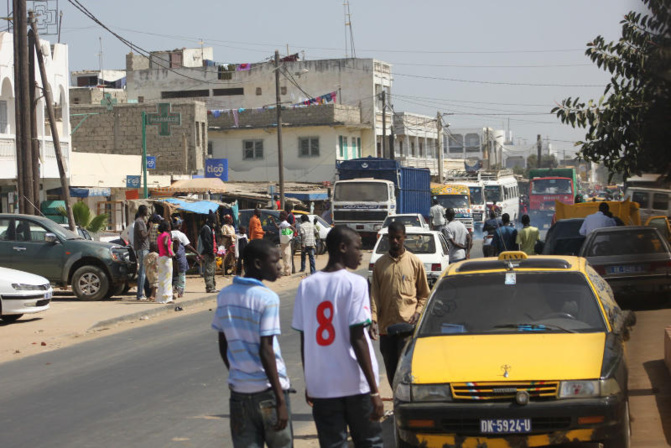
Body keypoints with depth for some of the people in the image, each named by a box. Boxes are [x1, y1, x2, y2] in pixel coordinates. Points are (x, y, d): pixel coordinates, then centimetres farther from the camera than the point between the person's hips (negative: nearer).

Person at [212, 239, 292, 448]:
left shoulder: (225, 296, 4)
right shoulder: (267, 299, -14)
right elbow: (265, 351, -18)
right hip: (267, 390, -5)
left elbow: (223, 346, 10)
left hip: (239, 389, 5)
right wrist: (280, 400, -16)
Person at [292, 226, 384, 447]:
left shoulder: (306, 285, 4)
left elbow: (304, 340, 6)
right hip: (356, 383, -3)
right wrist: (374, 391, -12)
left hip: (321, 385, 3)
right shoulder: (354, 283, -10)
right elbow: (357, 339, -14)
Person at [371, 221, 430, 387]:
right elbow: (374, 294, 5)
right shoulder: (380, 263, 8)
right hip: (386, 326, 3)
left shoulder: (415, 262, 2)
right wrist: (374, 320, -6)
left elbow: (424, 293, 8)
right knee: (391, 370, 8)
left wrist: (418, 312, -8)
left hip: (407, 325, -3)